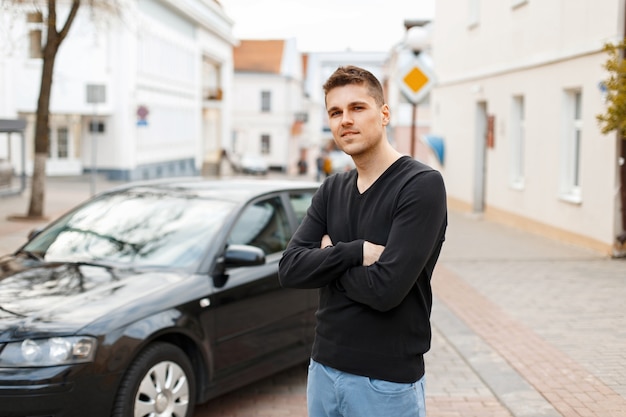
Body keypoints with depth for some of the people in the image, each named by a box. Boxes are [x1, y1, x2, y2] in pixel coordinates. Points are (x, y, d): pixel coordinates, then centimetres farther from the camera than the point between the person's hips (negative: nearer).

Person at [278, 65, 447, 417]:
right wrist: (356, 252, -18)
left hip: (387, 382, -6)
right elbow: (290, 270, -4)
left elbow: (385, 288, -23)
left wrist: (329, 258, -7)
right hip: (323, 369, 6)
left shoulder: (423, 185, -15)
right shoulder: (332, 190, 7)